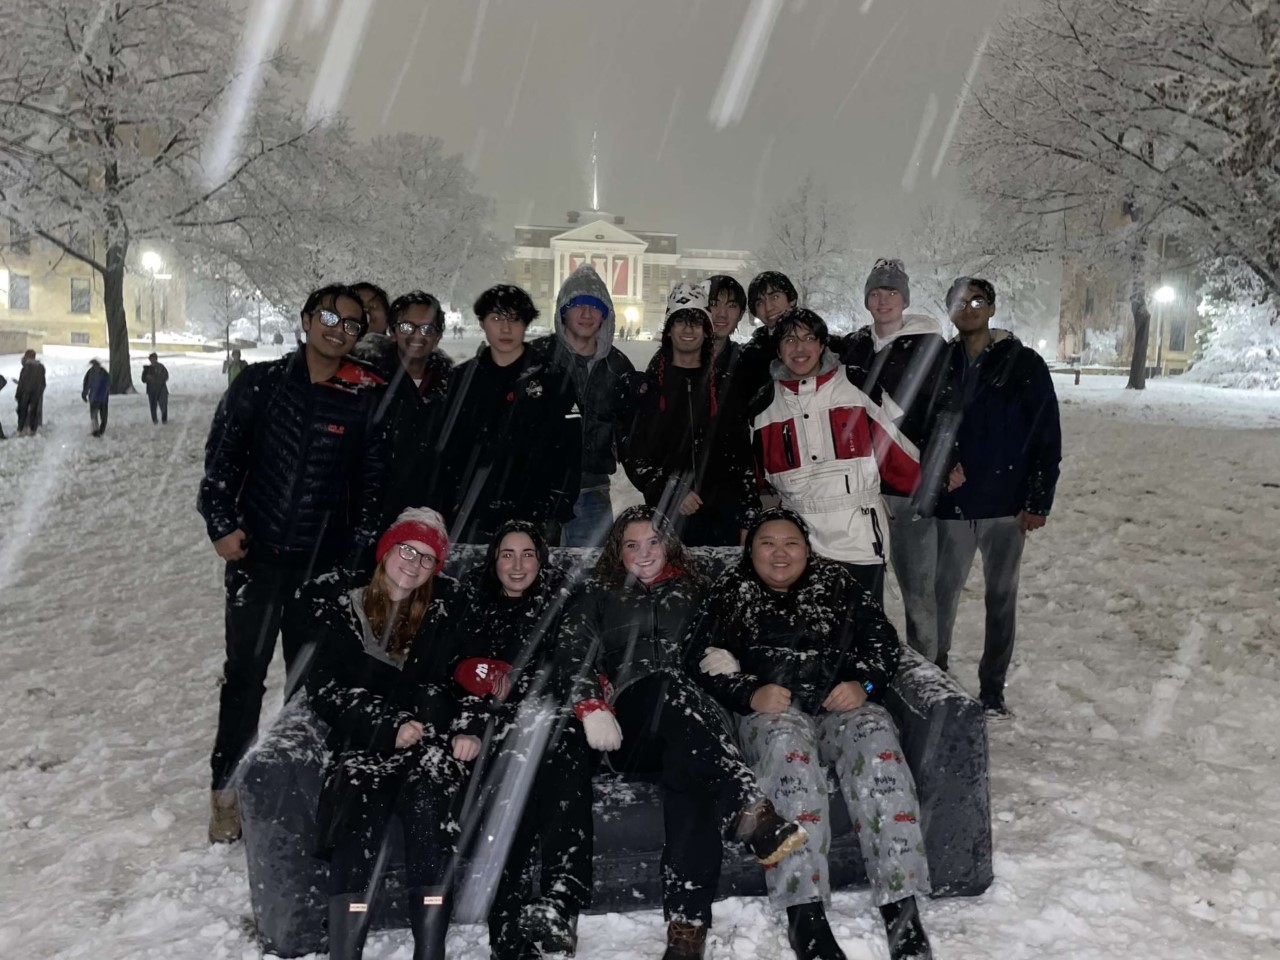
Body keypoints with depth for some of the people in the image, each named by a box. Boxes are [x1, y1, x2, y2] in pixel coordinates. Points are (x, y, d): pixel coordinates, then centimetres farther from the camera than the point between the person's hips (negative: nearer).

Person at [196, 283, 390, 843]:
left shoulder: (369, 398, -1)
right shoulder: (261, 383, 2)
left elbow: (373, 483, 0)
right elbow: (221, 456, 5)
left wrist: (357, 558, -2)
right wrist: (222, 524, -3)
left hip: (325, 562, 0)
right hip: (256, 553, 0)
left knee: (310, 676, 8)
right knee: (245, 670, 3)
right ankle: (227, 788, 16)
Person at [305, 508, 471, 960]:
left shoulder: (444, 608, 16)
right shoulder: (339, 607, 12)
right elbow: (327, 689, 4)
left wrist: (467, 730, -9)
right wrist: (389, 726, -9)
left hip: (429, 738, 0)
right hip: (365, 740, 0)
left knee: (426, 802, -28)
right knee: (360, 813, -28)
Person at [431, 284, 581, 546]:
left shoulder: (554, 380, 0)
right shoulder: (463, 378, 12)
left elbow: (569, 452, -4)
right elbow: (446, 453, 13)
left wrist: (551, 518, -10)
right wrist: (442, 516, 6)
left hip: (529, 524, -3)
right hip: (467, 524, 4)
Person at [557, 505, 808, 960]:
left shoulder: (692, 593, 23)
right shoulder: (596, 594, 17)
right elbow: (572, 656, 3)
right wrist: (592, 706, -16)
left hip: (682, 732, 1)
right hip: (626, 728, -1)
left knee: (692, 774, -35)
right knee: (669, 685, -36)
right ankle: (749, 812, -45)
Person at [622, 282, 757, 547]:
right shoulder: (649, 386, 7)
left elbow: (743, 454, 9)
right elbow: (632, 453, 2)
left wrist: (749, 520, 3)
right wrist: (668, 493, -12)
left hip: (723, 516, 1)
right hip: (667, 515, -1)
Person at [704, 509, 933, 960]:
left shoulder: (839, 584, 18)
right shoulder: (729, 594, 15)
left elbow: (883, 641, 12)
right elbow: (709, 664, 7)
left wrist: (863, 685, -7)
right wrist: (750, 694, -11)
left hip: (842, 703, 2)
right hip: (771, 709, -1)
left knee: (875, 737, -32)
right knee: (788, 742, -37)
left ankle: (900, 905, -35)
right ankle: (805, 911, -40)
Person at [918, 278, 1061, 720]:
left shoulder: (1024, 364, 1)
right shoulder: (940, 364, 7)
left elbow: (1048, 436, -2)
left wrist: (1038, 501, -7)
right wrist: (941, 468, -8)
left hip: (1006, 505, -1)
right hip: (952, 505, 1)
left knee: (1001, 600, 10)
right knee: (942, 598, 2)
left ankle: (992, 691, 21)